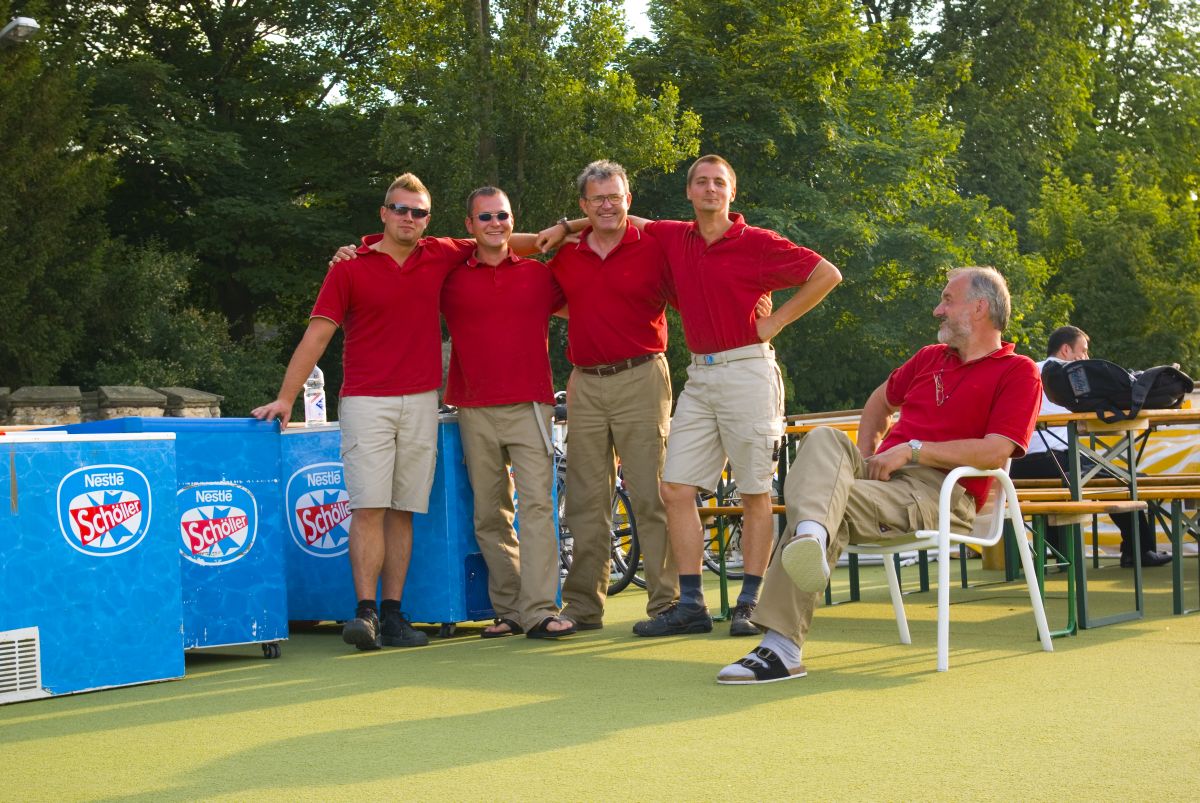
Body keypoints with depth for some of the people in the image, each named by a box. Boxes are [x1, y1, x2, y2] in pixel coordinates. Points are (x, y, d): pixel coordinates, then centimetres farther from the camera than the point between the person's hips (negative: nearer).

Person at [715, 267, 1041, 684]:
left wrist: (912, 450, -12)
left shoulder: (1018, 372, 4)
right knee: (824, 439, -26)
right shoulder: (931, 357, 27)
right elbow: (882, 399, 43)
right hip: (883, 473, 6)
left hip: (939, 491, -6)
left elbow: (995, 452, -11)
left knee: (833, 504, -31)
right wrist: (864, 458, 23)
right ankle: (811, 537, -57)